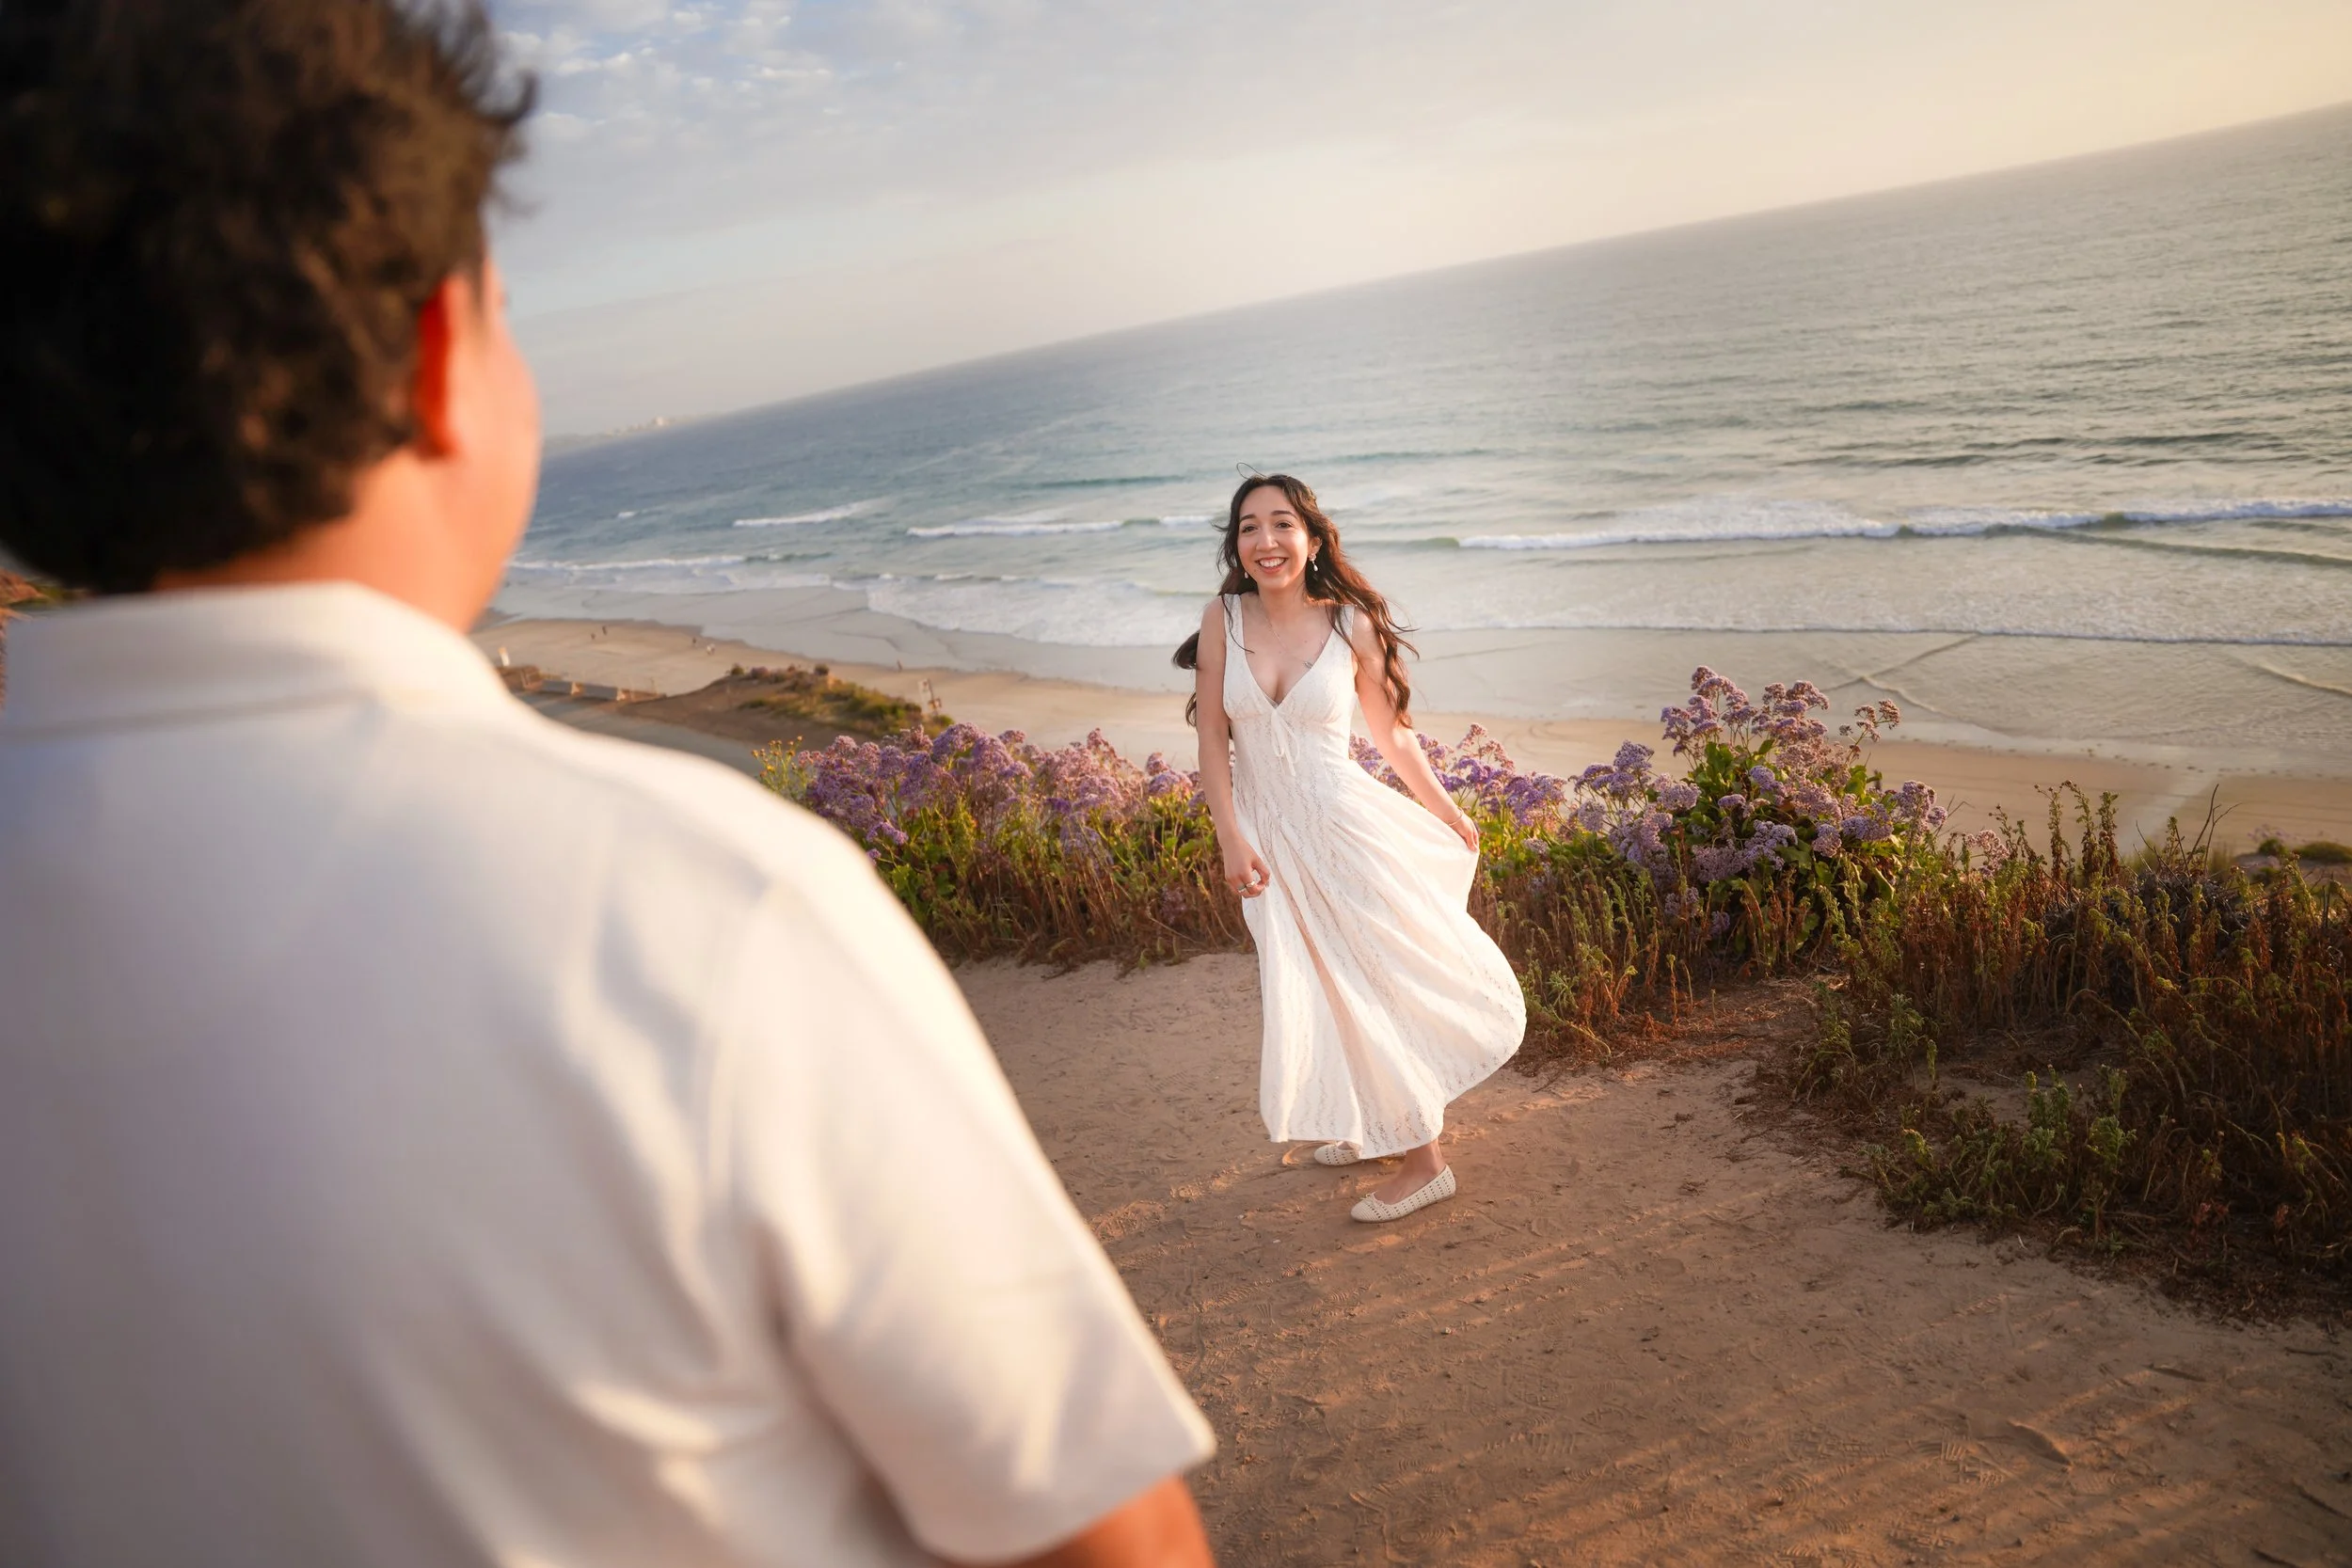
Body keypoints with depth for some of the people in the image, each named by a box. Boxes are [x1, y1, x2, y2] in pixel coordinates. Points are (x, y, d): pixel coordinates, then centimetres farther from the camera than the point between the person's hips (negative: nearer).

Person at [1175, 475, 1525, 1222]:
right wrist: (1231, 840, -11)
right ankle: (1368, 1123, 34)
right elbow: (1213, 740, -4)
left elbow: (1393, 733, 3)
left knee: (1383, 978, 6)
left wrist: (1448, 814, 12)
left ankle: (1422, 1157, 18)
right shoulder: (1223, 620, -7)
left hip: (1346, 824, -2)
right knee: (1318, 990, 13)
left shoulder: (1351, 625, -10)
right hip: (1268, 835, 2)